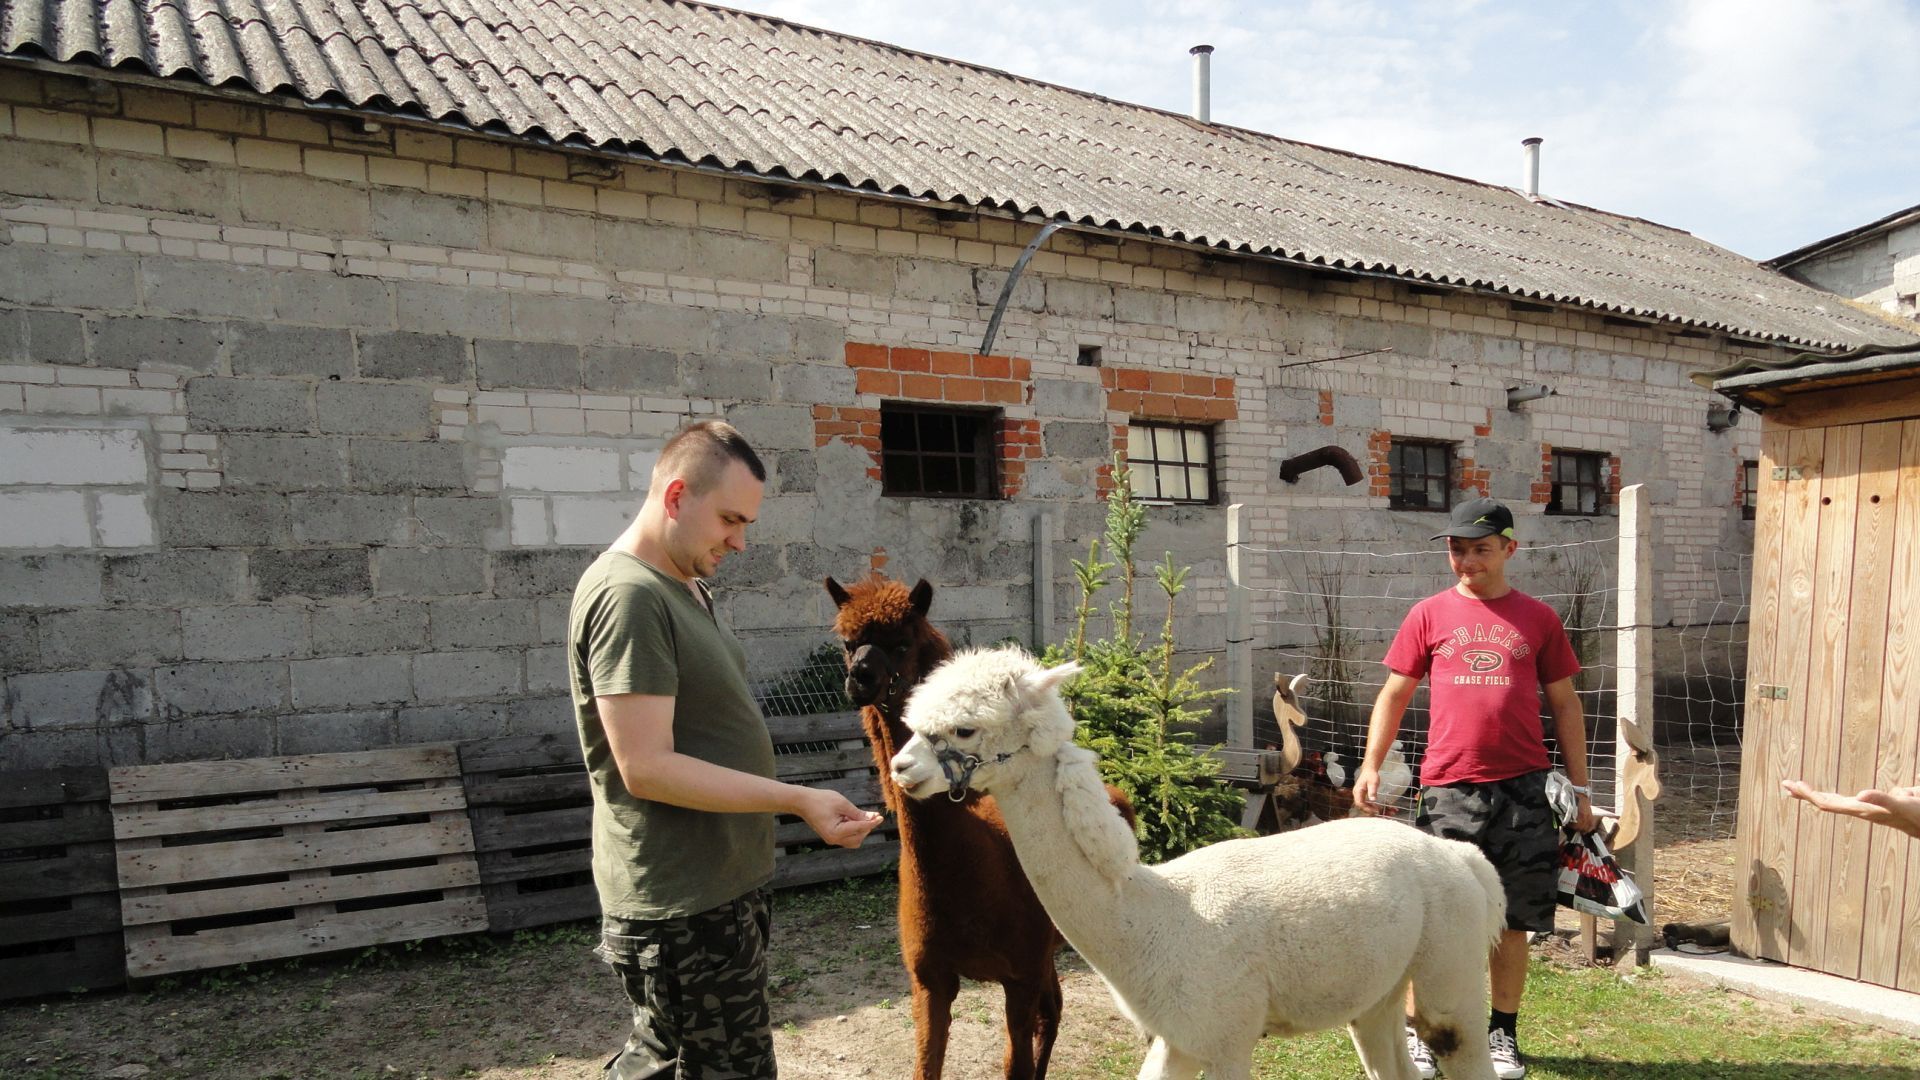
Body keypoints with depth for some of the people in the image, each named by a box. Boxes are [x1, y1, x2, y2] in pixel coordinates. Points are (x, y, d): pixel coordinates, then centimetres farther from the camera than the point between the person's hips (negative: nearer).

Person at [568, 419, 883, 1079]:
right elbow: (646, 768, -25)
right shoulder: (628, 596, -20)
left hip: (716, 885, 10)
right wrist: (798, 800, -25)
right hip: (683, 908, -10)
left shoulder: (684, 587, 12)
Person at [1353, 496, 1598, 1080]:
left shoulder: (1538, 619, 7)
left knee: (1512, 923, 8)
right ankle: (1414, 1033, 16)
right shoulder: (1429, 615, 6)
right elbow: (1394, 694, 8)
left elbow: (1564, 704, 11)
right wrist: (1371, 766, -2)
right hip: (1448, 788, -1)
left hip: (1523, 790, 1)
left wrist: (1579, 787, 8)